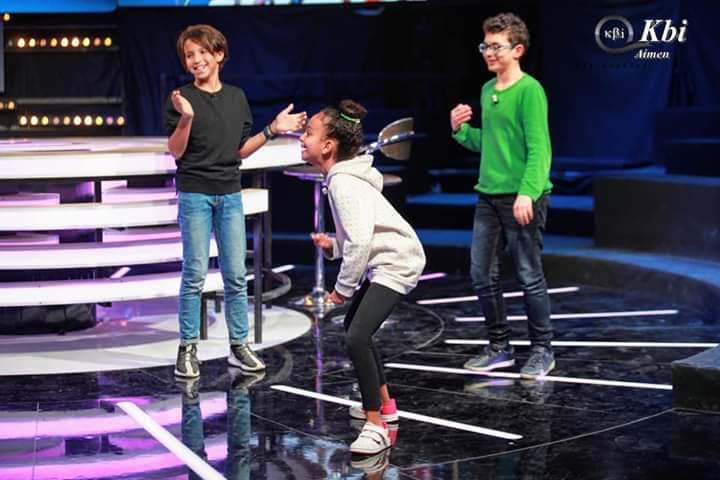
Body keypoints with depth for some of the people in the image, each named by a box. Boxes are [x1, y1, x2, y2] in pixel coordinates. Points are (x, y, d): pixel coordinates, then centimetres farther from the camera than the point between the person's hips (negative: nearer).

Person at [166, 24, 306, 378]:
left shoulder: (237, 97, 8)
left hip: (230, 194, 4)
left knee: (236, 274, 5)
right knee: (195, 274, -4)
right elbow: (176, 152, -8)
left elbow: (240, 150, 11)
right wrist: (186, 118, -23)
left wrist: (272, 130, 2)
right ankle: (188, 348, 4)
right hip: (195, 194, -4)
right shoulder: (182, 98, -5)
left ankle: (239, 346, 12)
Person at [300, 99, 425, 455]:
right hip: (384, 262, 11)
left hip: (395, 263, -11)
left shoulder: (343, 182, -18)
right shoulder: (342, 177, 13)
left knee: (357, 337, -21)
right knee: (354, 326, 24)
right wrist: (332, 245, 3)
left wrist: (343, 287, -17)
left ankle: (376, 427, -17)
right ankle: (383, 404, 36)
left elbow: (360, 240, -26)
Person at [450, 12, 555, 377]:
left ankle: (542, 350, 13)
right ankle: (499, 347, 23)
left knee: (529, 277, 0)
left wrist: (527, 192, -25)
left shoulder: (529, 90, -11)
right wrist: (461, 130, 5)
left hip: (521, 199, -8)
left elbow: (538, 147, -17)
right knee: (482, 275, 10)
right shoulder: (487, 91, 13)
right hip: (488, 196, 8)